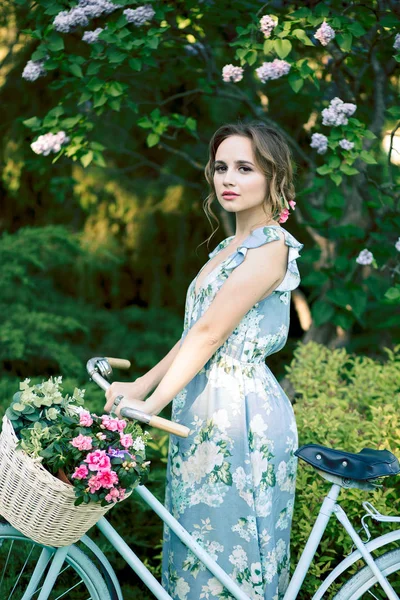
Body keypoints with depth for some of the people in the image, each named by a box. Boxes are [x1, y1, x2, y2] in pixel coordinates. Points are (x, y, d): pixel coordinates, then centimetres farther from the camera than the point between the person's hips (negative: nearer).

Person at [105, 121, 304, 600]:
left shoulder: (270, 246, -13)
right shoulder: (230, 247, 16)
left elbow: (209, 333, -17)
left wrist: (150, 404, -17)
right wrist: (139, 387, 6)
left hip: (239, 410, -9)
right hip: (205, 406, 9)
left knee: (229, 548, 1)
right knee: (196, 541, 15)